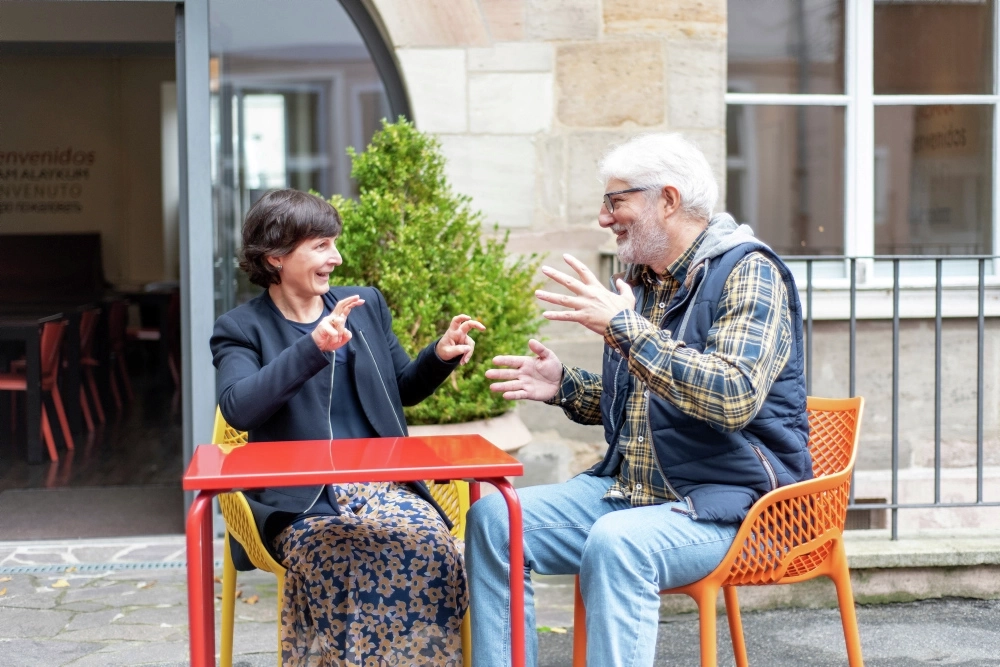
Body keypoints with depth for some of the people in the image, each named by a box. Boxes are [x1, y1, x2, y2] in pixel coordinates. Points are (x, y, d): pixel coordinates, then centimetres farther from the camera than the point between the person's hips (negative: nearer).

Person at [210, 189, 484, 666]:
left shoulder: (366, 305, 15)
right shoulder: (241, 329, 2)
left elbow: (403, 390, 25)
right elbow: (238, 408, -17)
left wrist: (440, 357, 4)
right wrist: (313, 348, -26)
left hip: (382, 483, 3)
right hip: (301, 497, -3)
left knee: (435, 550, -27)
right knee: (340, 566, -34)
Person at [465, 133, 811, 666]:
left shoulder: (747, 272, -11)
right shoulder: (637, 276, 13)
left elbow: (733, 399, -27)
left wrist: (625, 327, -27)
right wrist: (564, 387, 5)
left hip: (729, 500, -8)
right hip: (629, 490, 8)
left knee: (616, 544, -36)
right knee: (493, 519, -7)